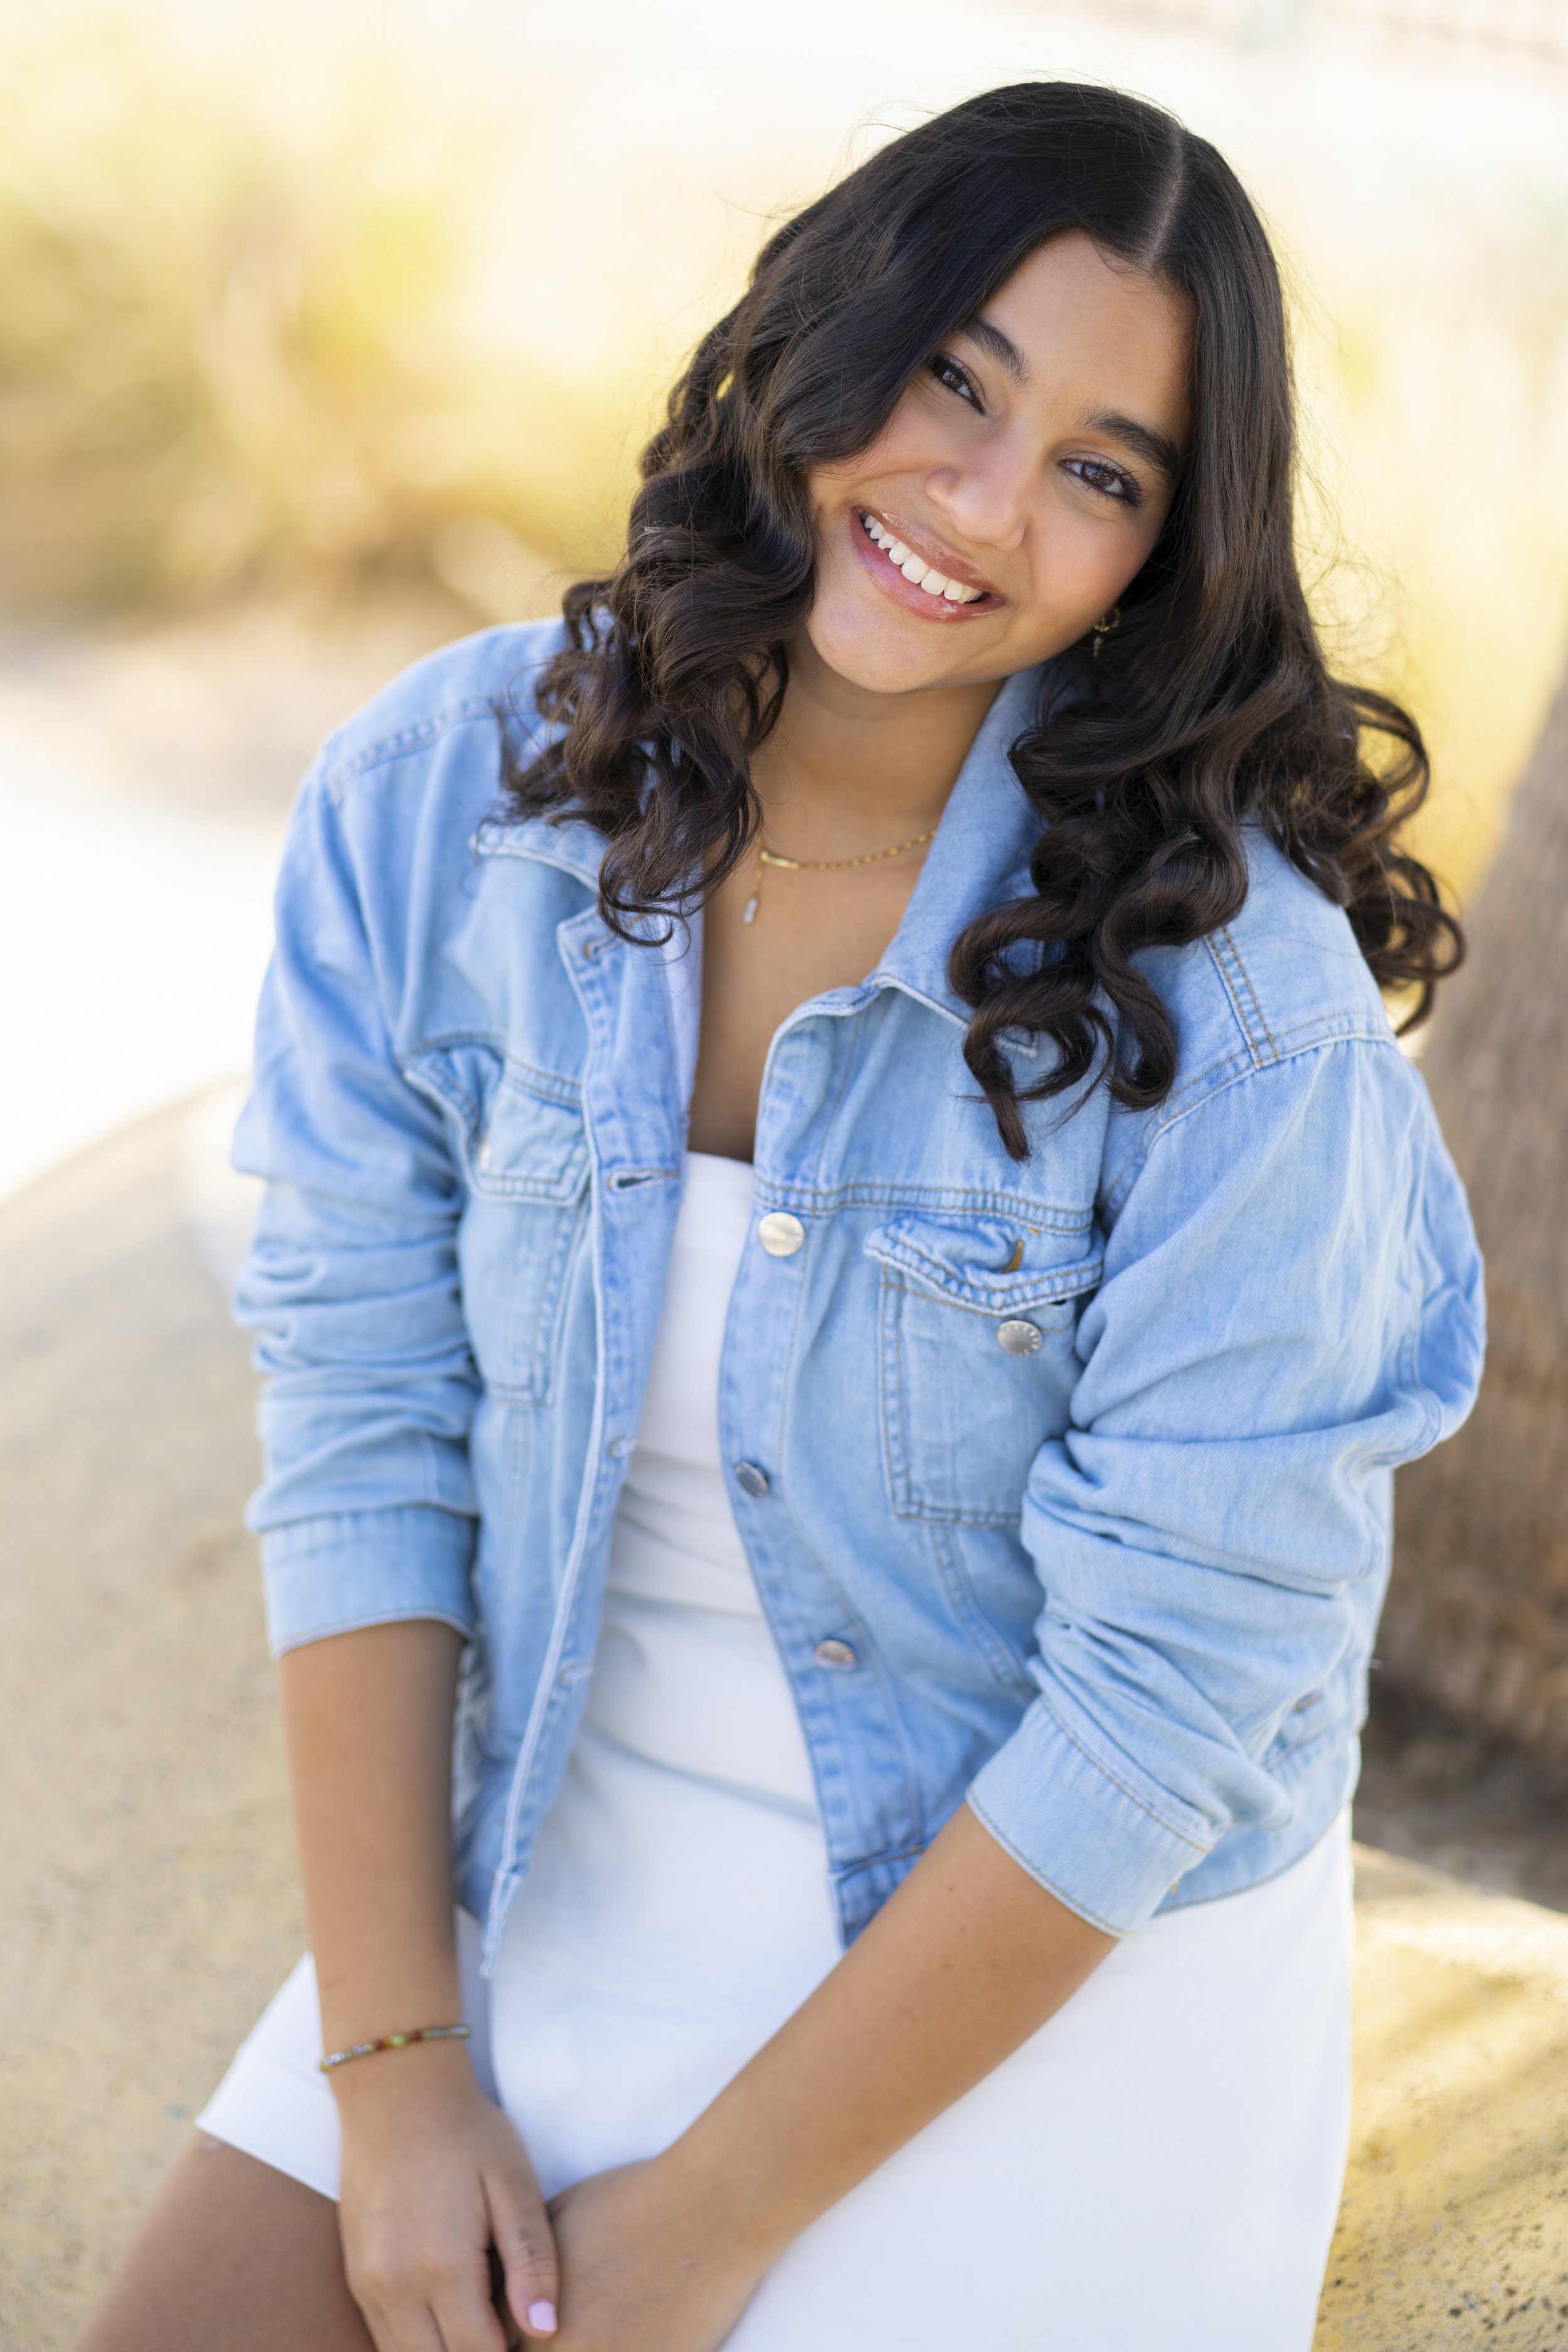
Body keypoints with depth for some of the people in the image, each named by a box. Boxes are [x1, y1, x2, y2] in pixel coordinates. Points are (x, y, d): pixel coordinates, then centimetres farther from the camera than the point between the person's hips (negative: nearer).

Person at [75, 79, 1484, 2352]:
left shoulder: (1235, 994, -21)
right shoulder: (441, 796, -10)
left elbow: (1177, 1684, -19)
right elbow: (362, 1418, -8)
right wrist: (392, 2065, -11)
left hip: (1066, 1968, -3)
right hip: (563, 1878, 3)